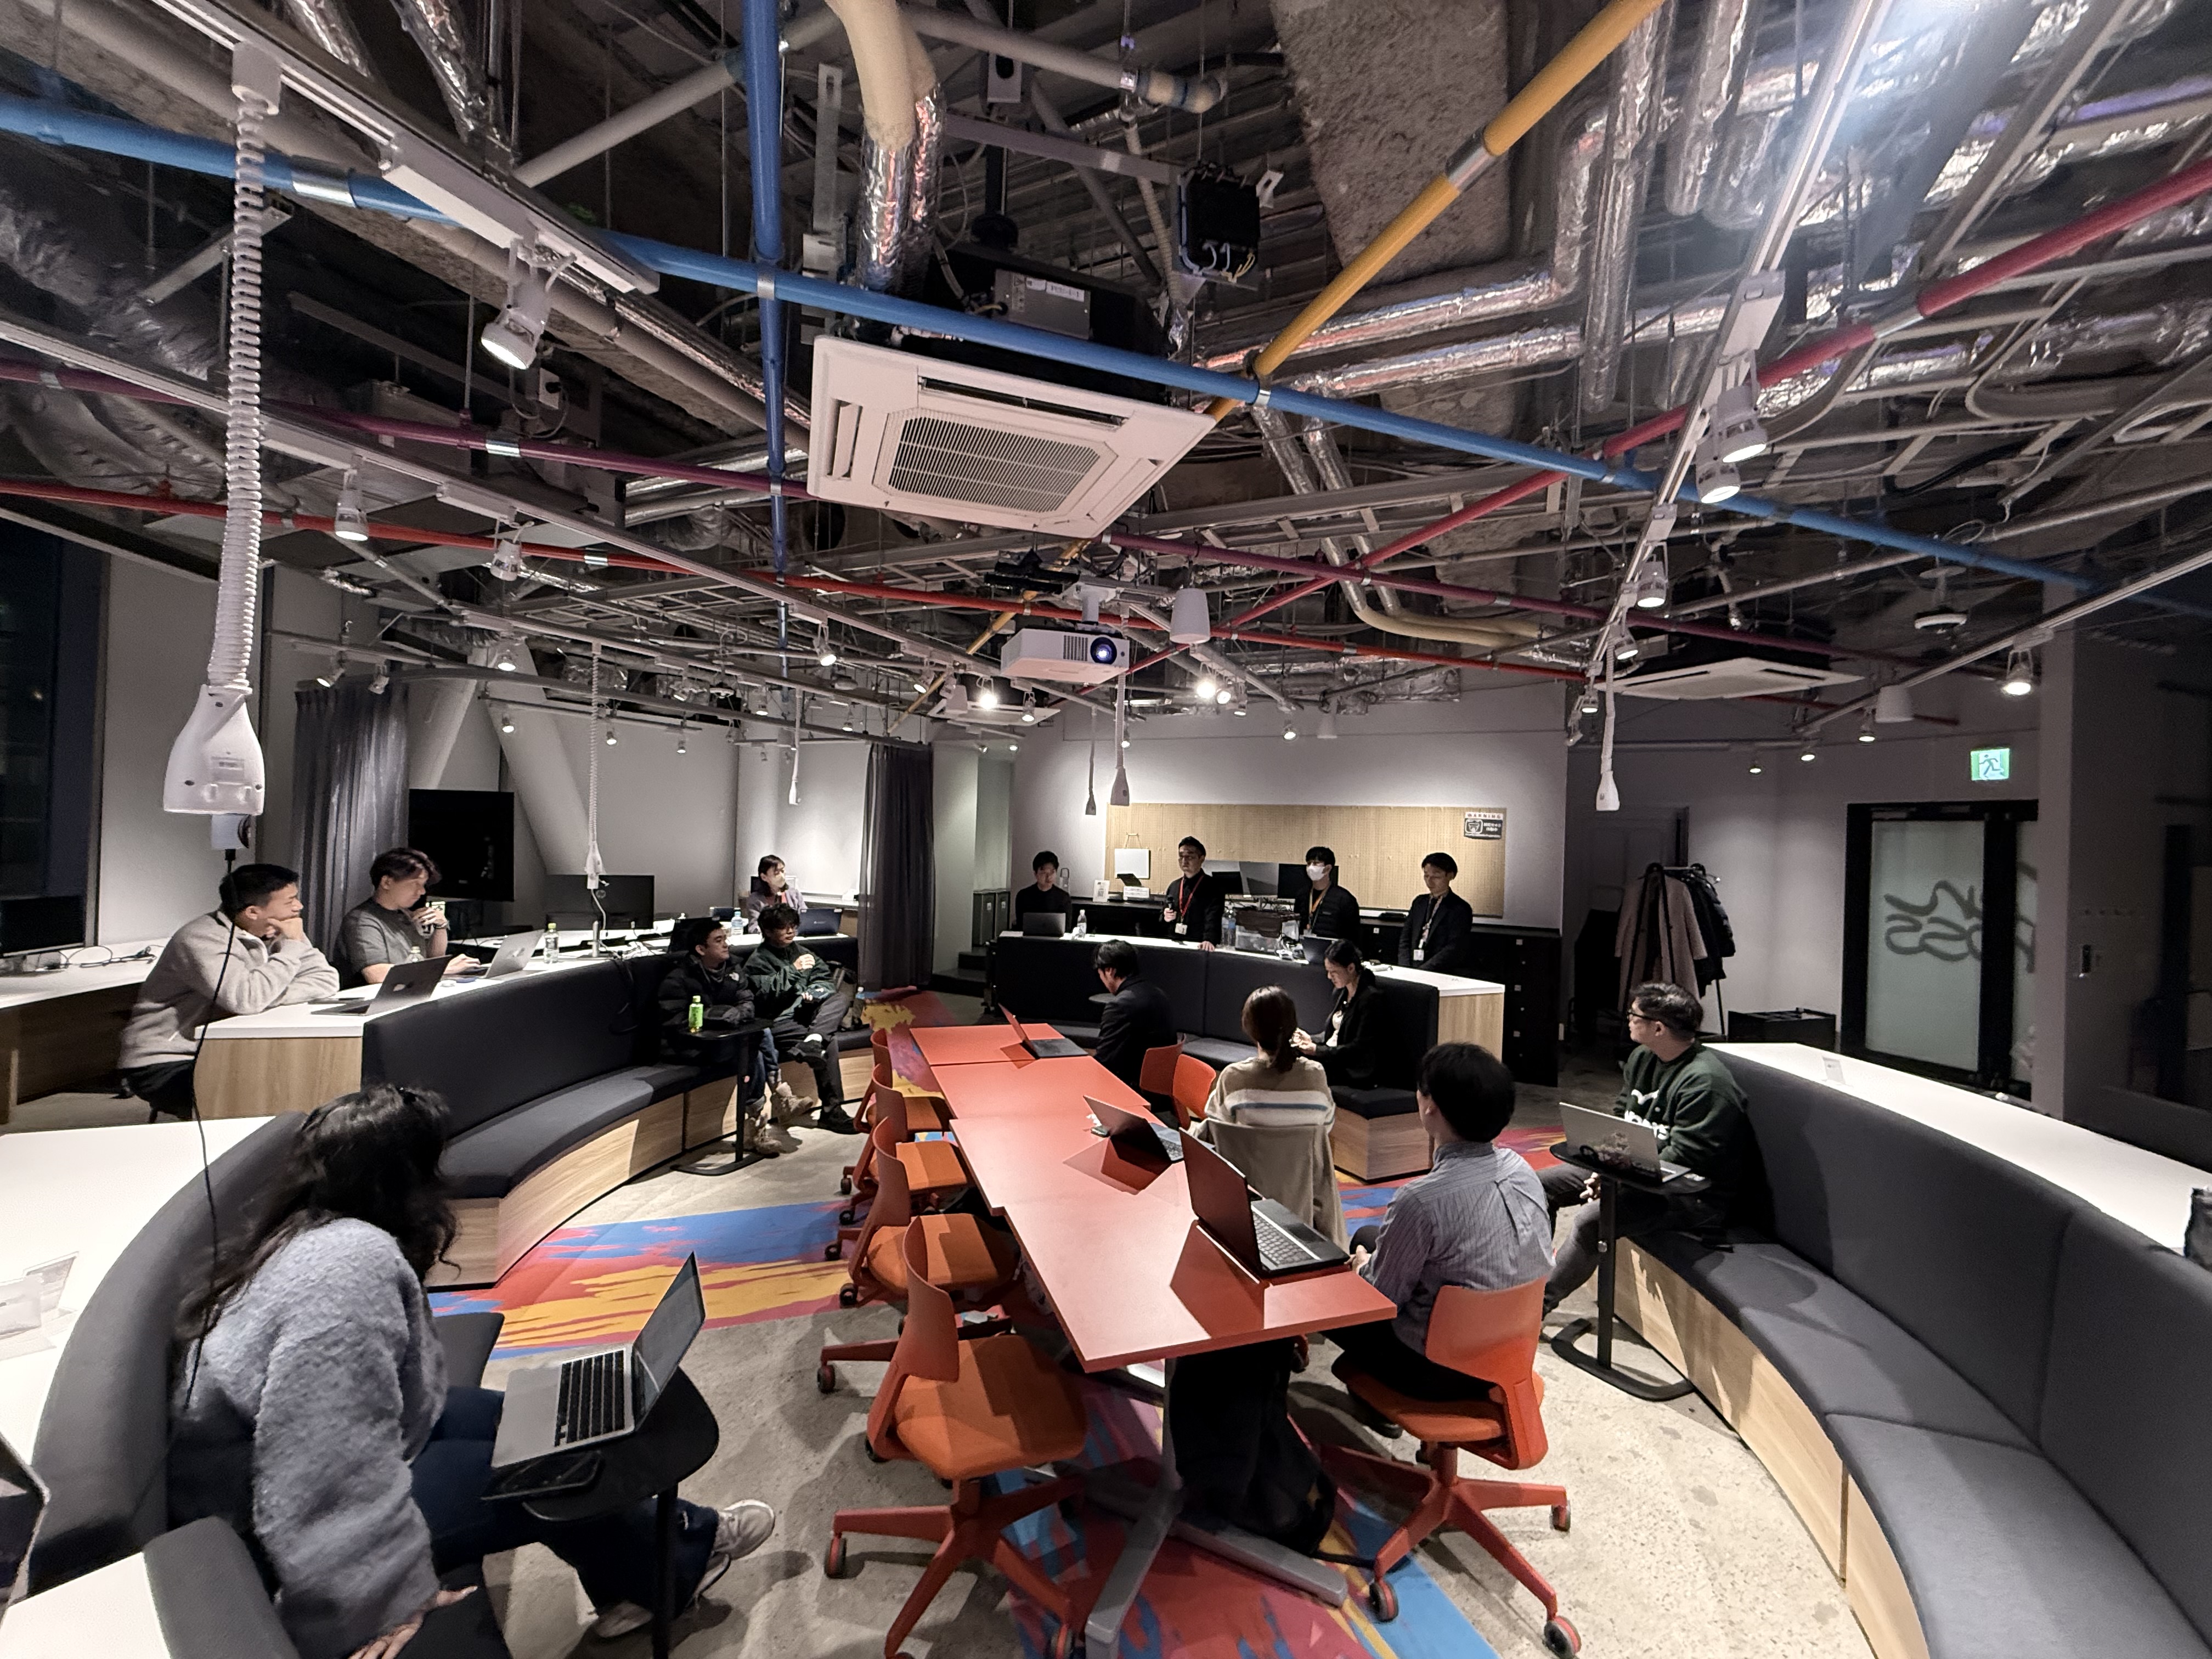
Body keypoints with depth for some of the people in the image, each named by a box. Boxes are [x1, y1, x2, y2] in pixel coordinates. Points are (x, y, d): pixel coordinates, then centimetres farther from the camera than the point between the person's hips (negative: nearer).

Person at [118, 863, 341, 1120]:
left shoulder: (276, 931, 1)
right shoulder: (201, 940, -21)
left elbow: (327, 980, -5)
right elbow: (246, 999, -35)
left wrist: (270, 998, -21)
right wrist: (292, 946, -24)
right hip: (162, 1065, -7)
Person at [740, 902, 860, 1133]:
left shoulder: (799, 950, 21)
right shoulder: (758, 960, 2)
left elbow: (826, 978, 14)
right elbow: (767, 995, -14)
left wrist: (814, 992, -8)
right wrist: (793, 970, -21)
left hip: (806, 1011, 6)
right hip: (779, 1021, -6)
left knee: (843, 993, -23)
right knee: (828, 1040, -31)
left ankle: (812, 1043, -42)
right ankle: (831, 1110, -30)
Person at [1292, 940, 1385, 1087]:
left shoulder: (1370, 998, -14)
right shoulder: (1341, 992, 12)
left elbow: (1360, 1048, -17)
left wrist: (1318, 1050, -19)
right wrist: (1311, 1040, 1)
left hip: (1355, 1073, -8)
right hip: (1331, 1057, 8)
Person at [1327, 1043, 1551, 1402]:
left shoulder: (1421, 1200, -32)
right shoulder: (1521, 1168, -10)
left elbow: (1381, 1296, -18)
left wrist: (1363, 1264, 7)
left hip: (1440, 1374, -7)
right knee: (1367, 1237, 19)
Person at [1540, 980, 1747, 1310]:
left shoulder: (1705, 1082, -24)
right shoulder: (1642, 1058, 6)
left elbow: (1682, 1159, -26)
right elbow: (1619, 1118, 12)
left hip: (1692, 1196, -10)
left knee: (1589, 1220, -30)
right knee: (1540, 1184, 3)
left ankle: (1541, 1302, -12)